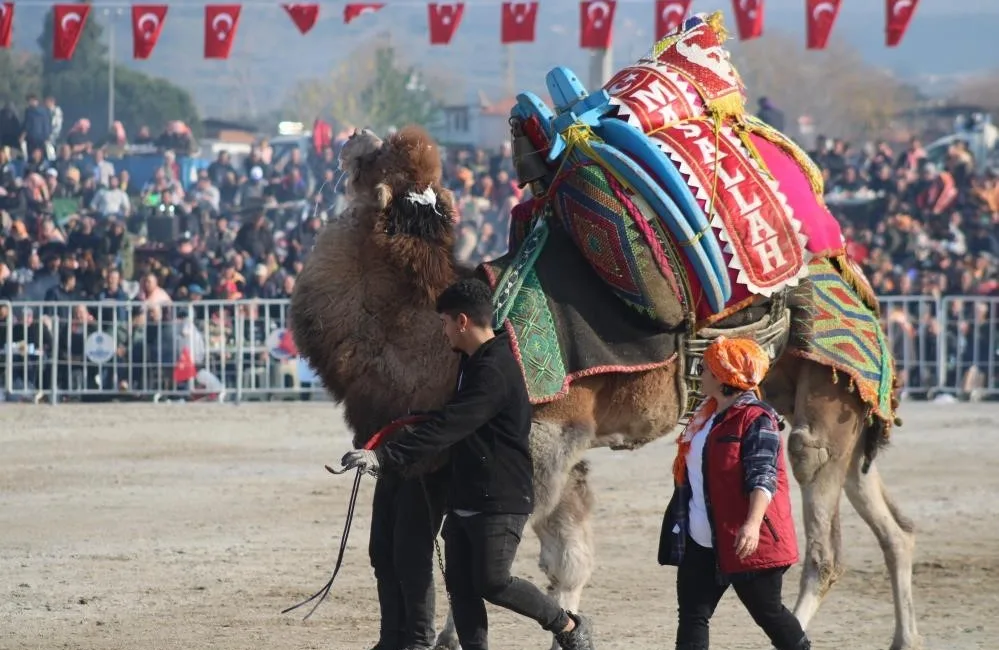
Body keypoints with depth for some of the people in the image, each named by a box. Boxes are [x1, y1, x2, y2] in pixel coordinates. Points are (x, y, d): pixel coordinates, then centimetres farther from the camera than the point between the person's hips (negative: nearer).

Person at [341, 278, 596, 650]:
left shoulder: (494, 371, -20)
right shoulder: (475, 363, 14)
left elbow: (446, 427, -28)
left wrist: (385, 456, -33)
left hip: (501, 498, -10)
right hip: (467, 498, 10)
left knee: (493, 582, -10)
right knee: (460, 584, 4)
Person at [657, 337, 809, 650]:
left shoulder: (756, 420, -14)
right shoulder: (706, 415, 14)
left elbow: (763, 476, -24)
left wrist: (753, 523, -37)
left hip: (742, 542, -9)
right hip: (700, 542, 9)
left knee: (768, 612, 5)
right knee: (692, 614, 2)